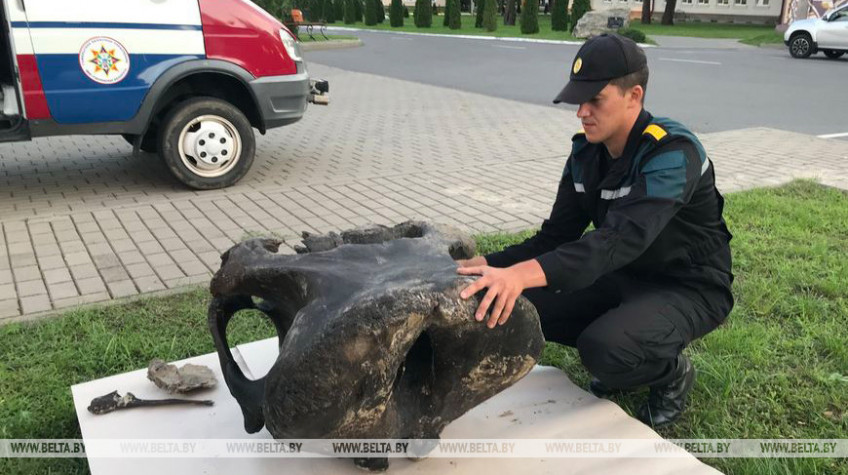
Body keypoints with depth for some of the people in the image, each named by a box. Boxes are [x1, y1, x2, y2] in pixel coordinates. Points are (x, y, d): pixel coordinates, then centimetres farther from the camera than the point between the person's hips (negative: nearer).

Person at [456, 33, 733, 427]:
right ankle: (624, 361, 11)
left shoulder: (673, 153, -27)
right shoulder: (586, 153, -4)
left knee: (603, 348, -34)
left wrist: (524, 273, -56)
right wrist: (490, 265, -19)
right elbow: (556, 236, -2)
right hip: (625, 277, 7)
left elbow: (622, 238, -42)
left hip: (689, 289, -7)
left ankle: (672, 372, 2)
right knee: (521, 305, -10)